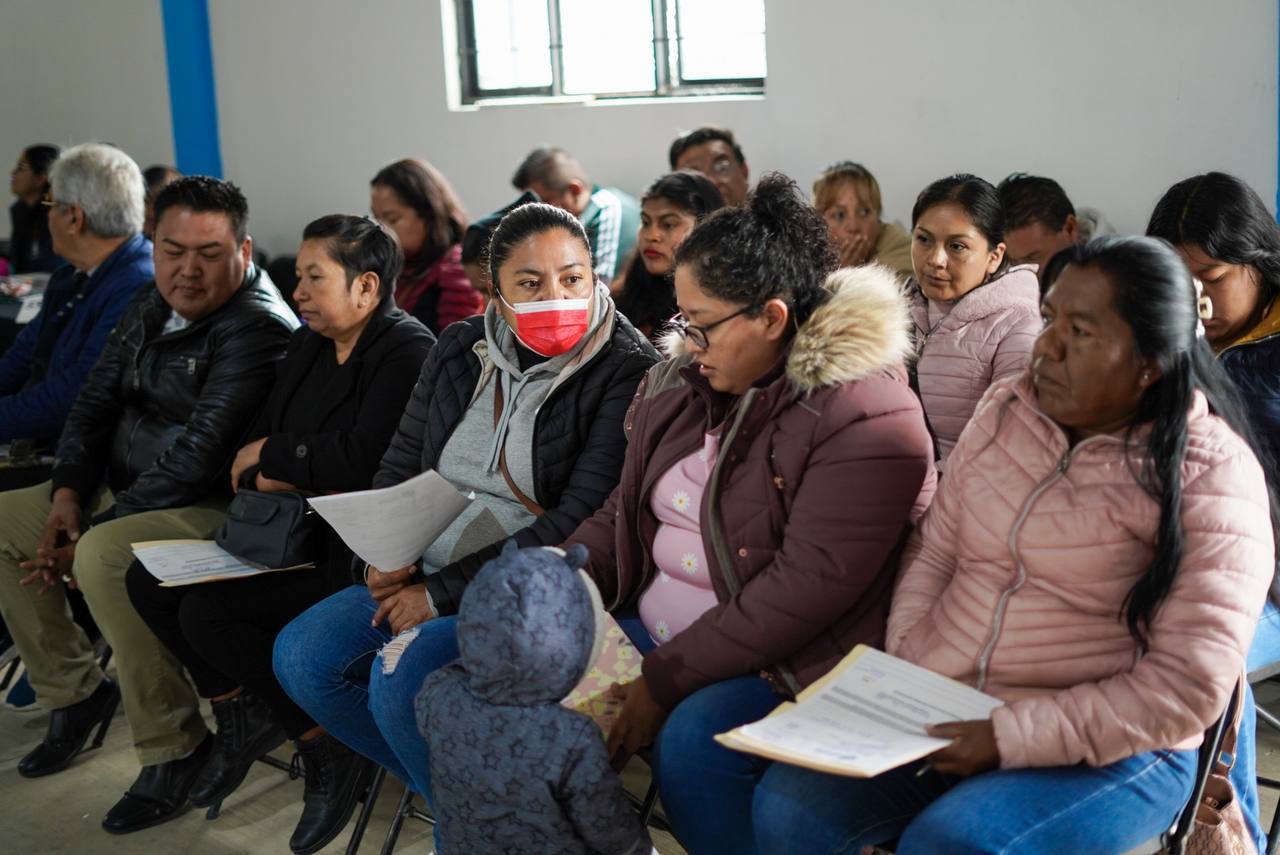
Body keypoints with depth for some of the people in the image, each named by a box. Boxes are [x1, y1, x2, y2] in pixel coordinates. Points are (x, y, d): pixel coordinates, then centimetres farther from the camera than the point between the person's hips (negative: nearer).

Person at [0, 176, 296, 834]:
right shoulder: (149, 309, 10)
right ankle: (75, 690, 15)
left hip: (212, 509, -10)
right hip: (118, 489, 10)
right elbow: (96, 401, 14)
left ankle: (174, 747, -18)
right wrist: (67, 494, -3)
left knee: (104, 556, -35)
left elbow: (199, 456, -25)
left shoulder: (258, 328, -20)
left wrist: (92, 533, -22)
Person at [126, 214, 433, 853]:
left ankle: (328, 750, -4)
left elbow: (365, 458, -25)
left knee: (210, 610, -22)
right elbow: (252, 445, 12)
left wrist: (274, 456, -10)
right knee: (149, 581, -1)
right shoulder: (307, 344, 13)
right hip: (294, 531, 9)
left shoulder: (408, 352, -14)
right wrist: (275, 476, -12)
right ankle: (241, 716, 16)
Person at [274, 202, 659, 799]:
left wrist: (444, 593, -17)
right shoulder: (459, 350, 8)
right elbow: (401, 465, 17)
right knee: (301, 656, -7)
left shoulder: (626, 372, -12)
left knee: (403, 674, -27)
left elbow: (582, 521, -19)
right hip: (427, 575, 7)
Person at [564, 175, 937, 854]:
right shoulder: (684, 380, 8)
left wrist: (665, 680, -23)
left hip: (778, 662, -7)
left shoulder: (867, 418, -17)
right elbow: (624, 510, 13)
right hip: (647, 628, 7)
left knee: (691, 742, -33)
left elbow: (806, 587, -23)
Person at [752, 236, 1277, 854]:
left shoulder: (1209, 478, -11)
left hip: (1105, 752, -5)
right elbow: (933, 550, 11)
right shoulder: (1007, 408, 6)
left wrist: (1012, 737, -21)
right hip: (940, 717, 5)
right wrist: (902, 664, -6)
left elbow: (1188, 685, -16)